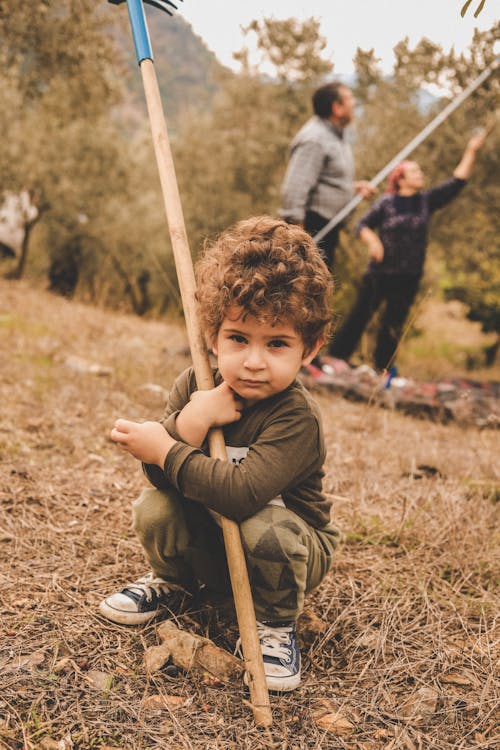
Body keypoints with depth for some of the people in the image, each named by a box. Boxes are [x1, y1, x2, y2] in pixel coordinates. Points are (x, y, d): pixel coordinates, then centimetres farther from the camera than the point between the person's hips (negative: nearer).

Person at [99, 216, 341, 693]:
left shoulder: (296, 418, -30)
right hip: (211, 542, 5)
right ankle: (169, 580, 15)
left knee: (267, 529, -35)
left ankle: (275, 623, -5)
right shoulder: (195, 386, -13)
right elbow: (161, 476, -18)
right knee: (154, 507, -19)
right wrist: (191, 422, -36)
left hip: (291, 547, -4)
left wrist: (165, 450, -34)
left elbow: (242, 494, -42)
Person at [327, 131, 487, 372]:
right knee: (360, 315, 1)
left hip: (409, 276, 3)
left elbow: (457, 182, 5)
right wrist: (372, 241, -18)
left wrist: (471, 151, 3)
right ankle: (336, 355, 12)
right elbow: (363, 225, 1)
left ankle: (382, 368, 16)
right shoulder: (386, 203, -3)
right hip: (380, 272, -3)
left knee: (394, 323, 6)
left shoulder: (427, 201, 6)